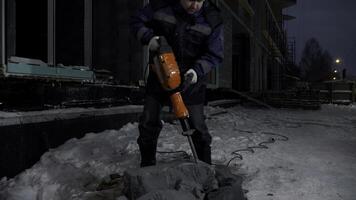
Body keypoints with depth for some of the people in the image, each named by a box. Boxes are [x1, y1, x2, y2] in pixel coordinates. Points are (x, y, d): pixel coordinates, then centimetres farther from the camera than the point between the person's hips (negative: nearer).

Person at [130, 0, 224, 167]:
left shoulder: (212, 20, -13)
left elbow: (215, 55, -8)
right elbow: (136, 21, 2)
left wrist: (198, 70, -25)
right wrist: (149, 37, -18)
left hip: (190, 79, -2)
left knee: (197, 126, -1)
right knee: (148, 123, 7)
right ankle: (147, 165, 26)